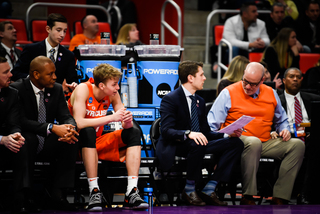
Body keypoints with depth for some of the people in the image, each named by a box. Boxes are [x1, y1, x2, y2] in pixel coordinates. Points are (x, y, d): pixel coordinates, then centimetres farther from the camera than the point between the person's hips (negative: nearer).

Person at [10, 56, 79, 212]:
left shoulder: (56, 89, 5)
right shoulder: (17, 89, -13)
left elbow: (66, 116, 0)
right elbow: (21, 121, -24)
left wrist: (70, 127, -27)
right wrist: (52, 128, -35)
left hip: (47, 146, 5)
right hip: (25, 145, -5)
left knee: (71, 139, -22)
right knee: (28, 138, -37)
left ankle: (57, 194, -22)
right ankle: (25, 192, -33)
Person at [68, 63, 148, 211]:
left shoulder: (112, 94, -2)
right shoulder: (83, 90, -19)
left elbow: (126, 125, 0)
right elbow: (79, 123, -32)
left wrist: (128, 122, -26)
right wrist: (112, 117, -33)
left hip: (97, 143, 6)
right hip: (77, 143, -6)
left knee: (134, 133, -10)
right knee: (89, 131, -37)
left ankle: (132, 193, -23)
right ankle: (94, 192, -38)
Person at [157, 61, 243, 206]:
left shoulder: (199, 101, 17)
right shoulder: (170, 100, -8)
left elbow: (206, 133, 15)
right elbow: (166, 131, -20)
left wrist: (228, 134, -1)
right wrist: (189, 134, -38)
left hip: (197, 145, 8)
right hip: (174, 148, -8)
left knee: (236, 143, -10)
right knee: (198, 144, -40)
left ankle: (208, 190, -17)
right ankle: (189, 190, -21)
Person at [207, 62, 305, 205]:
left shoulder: (271, 94, 14)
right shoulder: (229, 93, 1)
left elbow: (281, 120, 27)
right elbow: (212, 124, -3)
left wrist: (284, 130, 4)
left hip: (266, 143, 5)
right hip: (238, 141, -5)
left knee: (297, 145, -17)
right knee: (254, 142, -40)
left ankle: (280, 197, -24)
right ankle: (247, 197, -33)